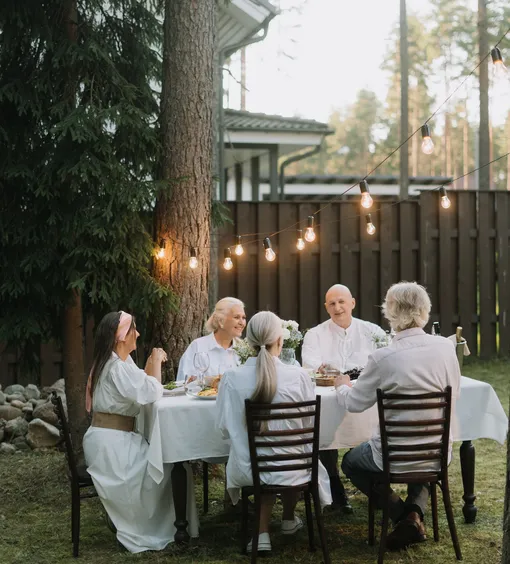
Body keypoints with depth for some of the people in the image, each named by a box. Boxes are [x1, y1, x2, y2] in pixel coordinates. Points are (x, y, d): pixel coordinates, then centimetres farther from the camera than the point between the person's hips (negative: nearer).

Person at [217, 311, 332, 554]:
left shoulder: (232, 377, -12)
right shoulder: (299, 376, -13)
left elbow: (225, 428, -2)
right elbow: (309, 425, 2)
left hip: (248, 470, 0)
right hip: (291, 469, 0)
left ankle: (262, 534, 23)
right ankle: (288, 520, 54)